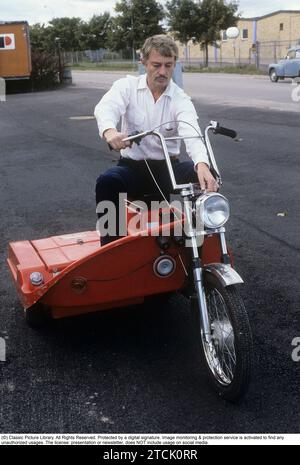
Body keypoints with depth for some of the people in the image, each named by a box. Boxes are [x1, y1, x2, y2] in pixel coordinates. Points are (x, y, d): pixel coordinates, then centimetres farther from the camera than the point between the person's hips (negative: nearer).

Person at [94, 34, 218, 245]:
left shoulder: (181, 100, -3)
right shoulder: (127, 86, -1)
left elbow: (192, 134, -22)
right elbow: (106, 108, -22)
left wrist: (202, 164, -46)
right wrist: (109, 131, -49)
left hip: (167, 168, 1)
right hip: (132, 166, 0)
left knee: (208, 175, -26)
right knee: (106, 182, -32)